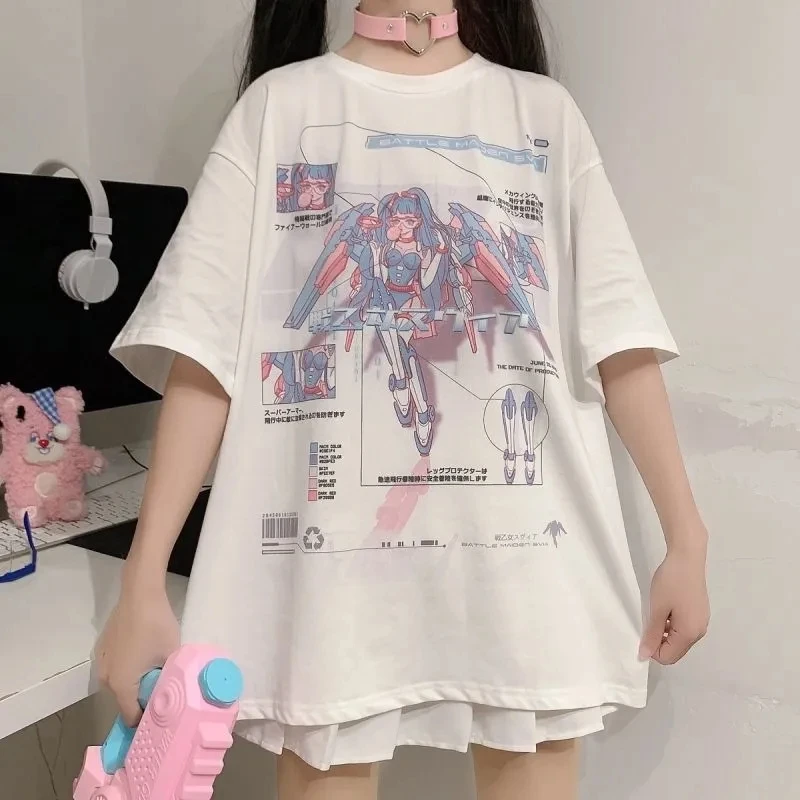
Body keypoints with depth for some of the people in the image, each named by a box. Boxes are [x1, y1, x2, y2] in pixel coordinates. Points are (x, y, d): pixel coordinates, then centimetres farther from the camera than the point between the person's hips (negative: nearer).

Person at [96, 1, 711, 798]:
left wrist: (686, 538, -2)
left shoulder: (545, 112, 12)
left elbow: (618, 336, 4)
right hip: (332, 541, -1)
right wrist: (143, 583, -8)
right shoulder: (278, 104, 8)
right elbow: (205, 348, -2)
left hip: (523, 547, 2)